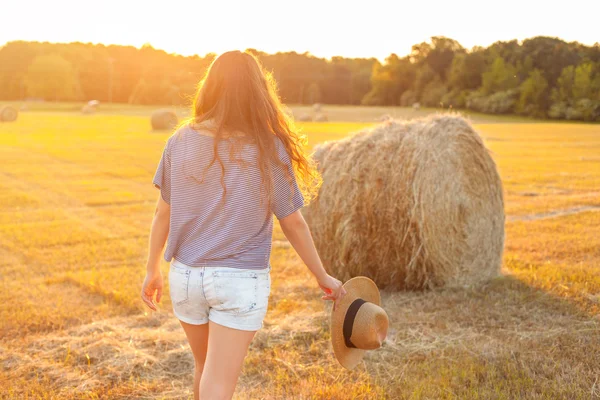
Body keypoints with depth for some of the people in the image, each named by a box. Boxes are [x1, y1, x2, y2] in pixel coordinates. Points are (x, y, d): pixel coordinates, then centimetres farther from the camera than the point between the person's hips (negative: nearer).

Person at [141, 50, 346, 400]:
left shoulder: (181, 141, -5)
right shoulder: (269, 149, -11)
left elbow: (163, 214, 2)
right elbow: (293, 223, -5)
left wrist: (153, 270, 15)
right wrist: (323, 276, 8)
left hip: (186, 276, 4)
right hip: (241, 280, -4)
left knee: (206, 366, 25)